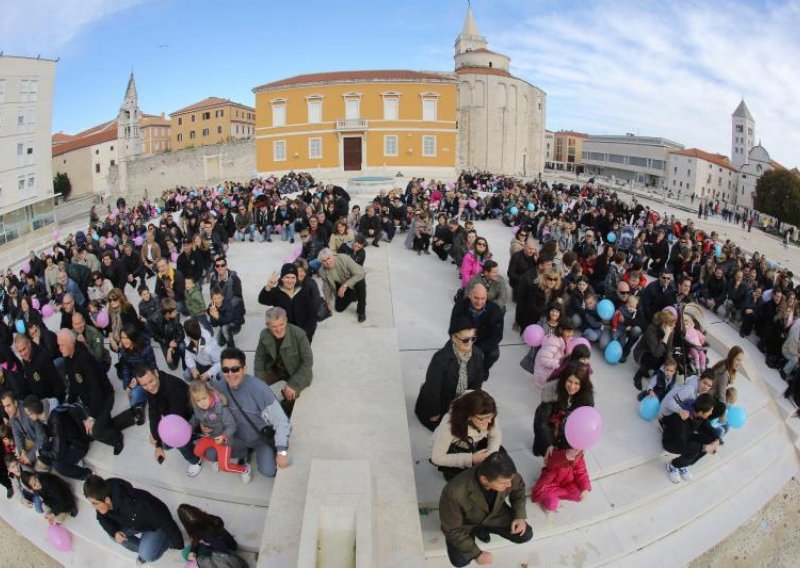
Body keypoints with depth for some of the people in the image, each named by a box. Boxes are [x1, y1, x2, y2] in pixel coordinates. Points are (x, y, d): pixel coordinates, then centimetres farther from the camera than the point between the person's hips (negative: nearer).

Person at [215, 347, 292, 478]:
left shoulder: (259, 389, -31)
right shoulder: (219, 387, -18)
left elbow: (280, 421, -25)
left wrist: (282, 451, -28)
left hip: (263, 438, -4)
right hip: (238, 437, 4)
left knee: (268, 471, -23)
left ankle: (259, 452, 13)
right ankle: (245, 451, 14)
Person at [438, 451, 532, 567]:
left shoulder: (508, 475, -32)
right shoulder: (454, 492, -44)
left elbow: (519, 489, -4)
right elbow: (452, 530, -26)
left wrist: (519, 516, -13)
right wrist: (477, 554, -22)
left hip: (494, 514, 3)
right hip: (465, 524, -3)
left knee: (526, 535, -7)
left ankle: (482, 529, 16)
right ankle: (477, 531, 13)